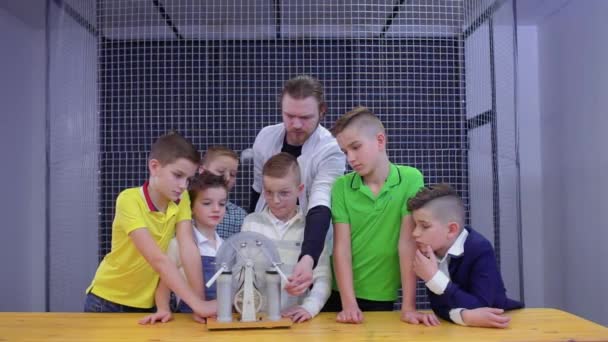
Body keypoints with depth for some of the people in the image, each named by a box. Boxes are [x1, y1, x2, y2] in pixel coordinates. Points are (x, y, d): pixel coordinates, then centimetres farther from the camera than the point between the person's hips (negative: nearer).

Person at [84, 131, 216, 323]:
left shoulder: (182, 200, -8)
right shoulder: (129, 200, -24)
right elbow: (157, 259, -32)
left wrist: (200, 302, -26)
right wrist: (196, 303, -38)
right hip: (107, 301, -4)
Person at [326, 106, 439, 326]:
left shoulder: (410, 179, -9)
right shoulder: (340, 186, -4)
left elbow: (408, 242, -14)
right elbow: (341, 246, -10)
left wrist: (408, 306, -18)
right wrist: (349, 303, -20)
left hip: (382, 296, -1)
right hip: (339, 293, 2)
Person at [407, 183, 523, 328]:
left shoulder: (480, 250, -19)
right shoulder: (429, 252, -5)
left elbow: (480, 308, -26)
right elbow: (438, 304, -10)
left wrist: (434, 278, -29)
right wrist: (464, 315, -30)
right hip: (460, 328, 3)